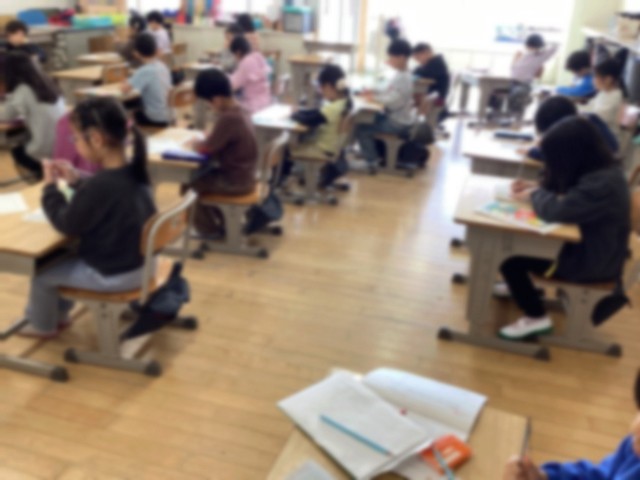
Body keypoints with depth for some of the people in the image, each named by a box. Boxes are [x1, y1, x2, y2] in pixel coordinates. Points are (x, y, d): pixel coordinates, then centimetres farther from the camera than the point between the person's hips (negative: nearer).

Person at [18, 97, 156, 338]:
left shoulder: (100, 185, -31)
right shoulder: (133, 172, -4)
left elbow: (67, 225, -15)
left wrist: (50, 186, -4)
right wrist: (75, 181, 7)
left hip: (113, 274, -9)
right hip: (139, 262, 9)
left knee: (41, 272, 13)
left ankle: (43, 325, 40)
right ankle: (59, 314, 47)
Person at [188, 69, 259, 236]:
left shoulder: (229, 118, -26)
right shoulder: (239, 111, 3)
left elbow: (206, 148, -19)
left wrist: (194, 145, 1)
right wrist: (201, 142, 0)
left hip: (234, 182, -9)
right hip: (244, 176, 9)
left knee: (190, 183, 4)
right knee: (199, 174, 21)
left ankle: (210, 230, 20)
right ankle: (218, 220, 29)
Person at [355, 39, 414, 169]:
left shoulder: (403, 78, -23)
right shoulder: (402, 75, 8)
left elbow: (392, 101, -31)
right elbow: (389, 94, 13)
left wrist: (374, 97, -19)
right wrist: (374, 93, -2)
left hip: (398, 123, -10)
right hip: (397, 118, 10)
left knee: (361, 129, -13)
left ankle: (372, 161, 0)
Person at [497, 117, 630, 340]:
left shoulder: (602, 184, -31)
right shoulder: (598, 169, -1)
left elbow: (555, 210, -33)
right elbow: (562, 191, 15)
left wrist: (534, 194, -12)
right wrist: (537, 188, -3)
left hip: (593, 263, -10)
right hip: (588, 247, 10)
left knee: (509, 260, -15)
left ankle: (537, 318, 2)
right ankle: (523, 286, 34)